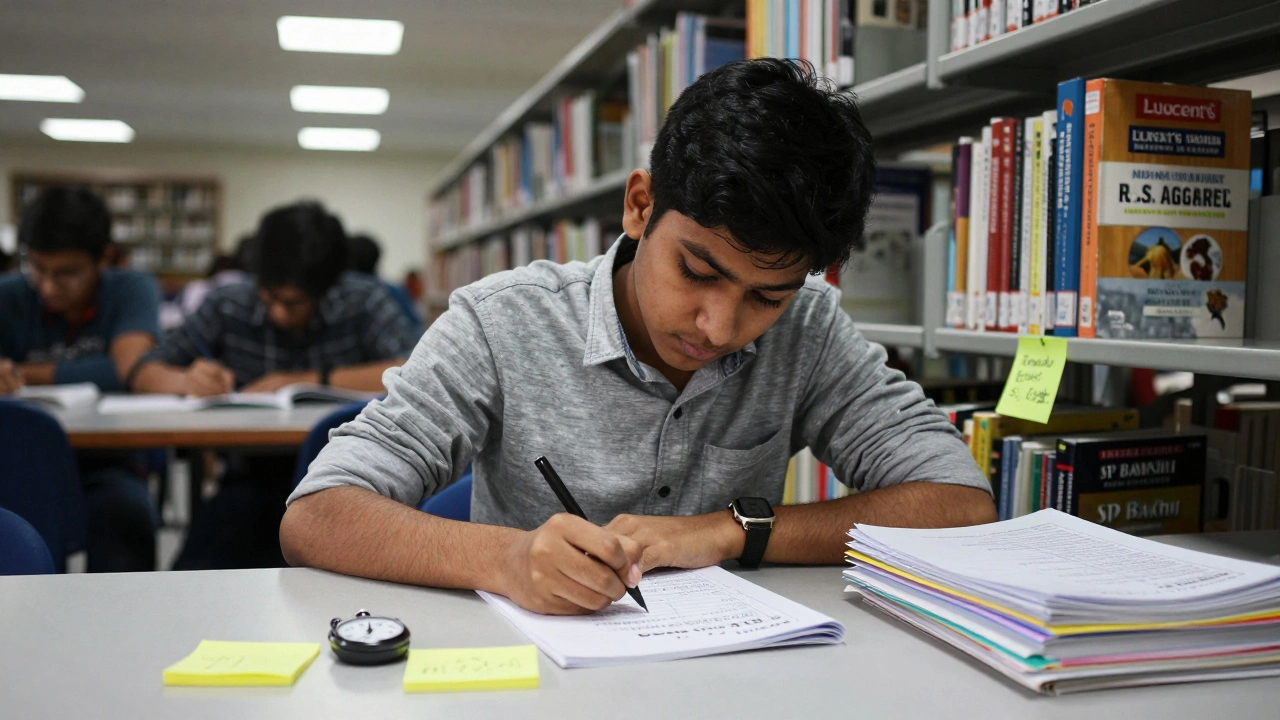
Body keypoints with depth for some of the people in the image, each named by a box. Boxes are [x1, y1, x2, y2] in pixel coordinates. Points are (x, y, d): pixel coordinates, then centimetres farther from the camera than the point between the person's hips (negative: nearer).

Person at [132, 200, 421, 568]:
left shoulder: (363, 301, -3)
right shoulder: (227, 306, 2)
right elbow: (144, 373, 6)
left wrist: (312, 381, -16)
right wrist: (188, 381, -18)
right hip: (253, 479, 2)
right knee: (194, 574, -24)